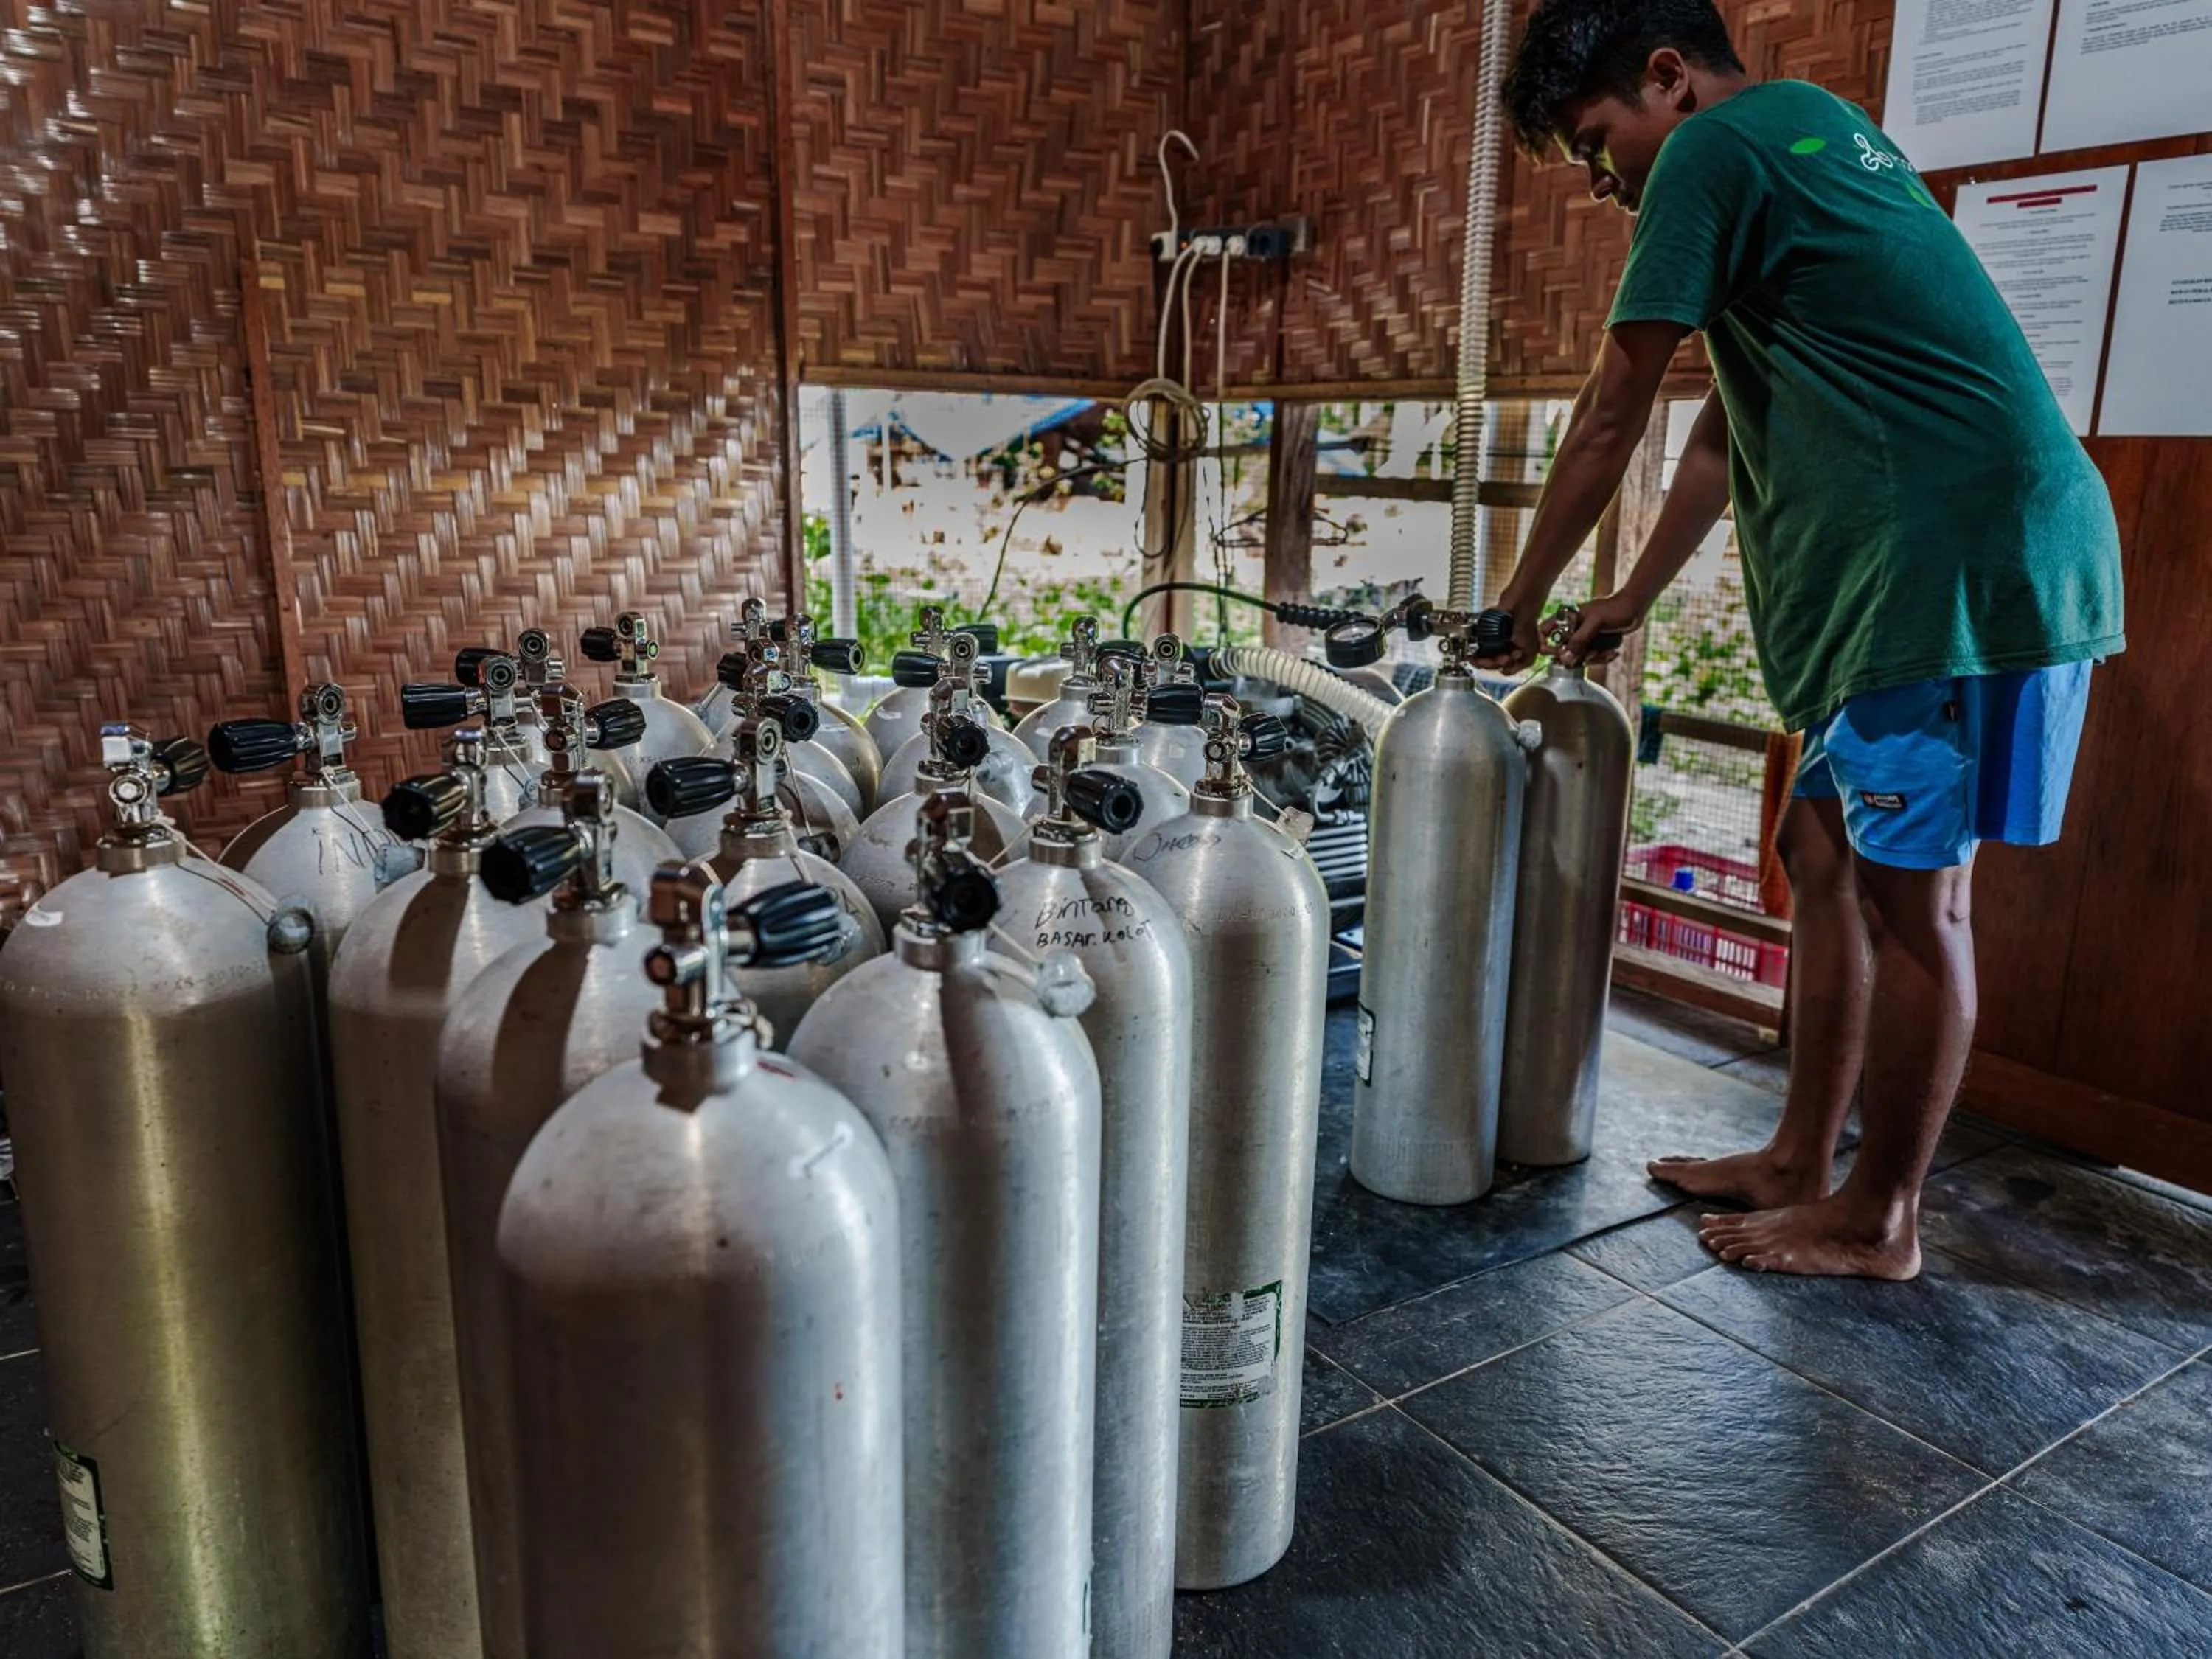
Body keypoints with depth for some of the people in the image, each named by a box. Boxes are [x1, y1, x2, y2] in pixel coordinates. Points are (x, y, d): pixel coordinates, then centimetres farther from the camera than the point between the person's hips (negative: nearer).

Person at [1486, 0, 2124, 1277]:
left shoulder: (1715, 147, -5)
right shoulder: (1815, 133, 24)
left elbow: (1611, 423, -5)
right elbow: (1729, 424, 24)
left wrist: (1521, 605, 5)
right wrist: (1630, 602, 25)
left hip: (1965, 559, -10)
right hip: (1930, 559, 10)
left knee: (1910, 893, -2)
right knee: (1832, 859, 12)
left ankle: (1879, 1223, 12)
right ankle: (1803, 1162, 23)